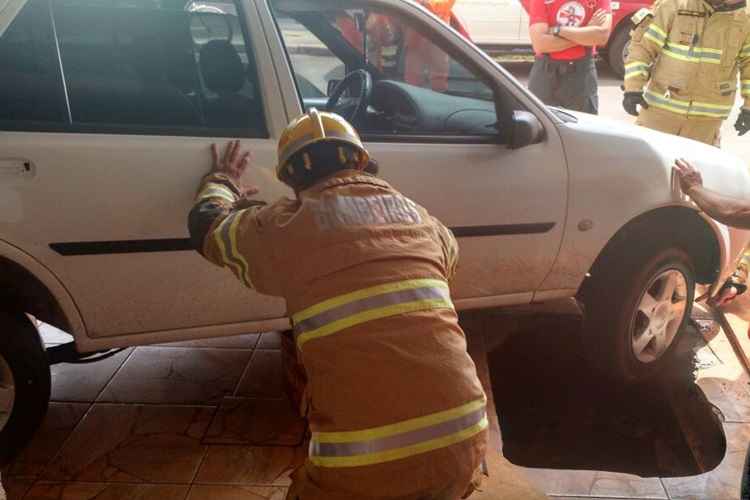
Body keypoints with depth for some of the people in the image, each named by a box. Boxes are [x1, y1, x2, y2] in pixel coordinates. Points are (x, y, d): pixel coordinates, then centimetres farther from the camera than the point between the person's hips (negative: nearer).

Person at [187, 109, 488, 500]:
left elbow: (206, 225, 21)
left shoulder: (286, 228, 1)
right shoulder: (419, 219, 13)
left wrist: (222, 181, 44)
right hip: (463, 443, 4)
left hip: (366, 465, -4)